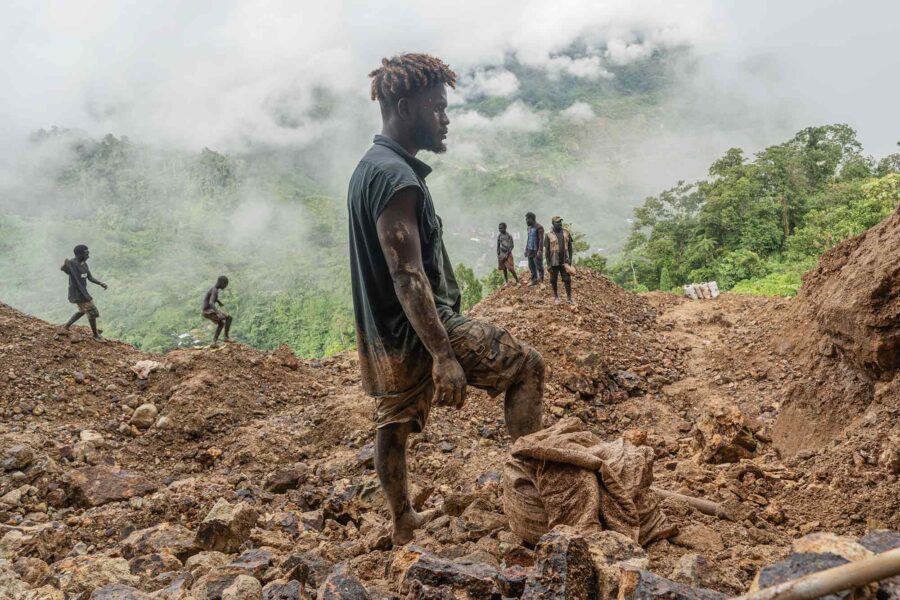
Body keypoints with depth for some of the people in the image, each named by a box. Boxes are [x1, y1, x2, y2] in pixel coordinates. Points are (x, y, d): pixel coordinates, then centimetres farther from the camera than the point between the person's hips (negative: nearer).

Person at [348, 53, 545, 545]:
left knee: (394, 423, 19)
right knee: (526, 365, 2)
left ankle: (403, 522, 35)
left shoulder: (370, 168, 12)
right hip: (415, 329, -10)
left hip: (383, 336, 10)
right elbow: (408, 275, -27)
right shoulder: (395, 177, -21)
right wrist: (444, 354, -28)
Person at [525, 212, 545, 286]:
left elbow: (541, 240, -17)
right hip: (530, 250, 8)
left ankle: (541, 282, 1)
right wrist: (526, 250, 18)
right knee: (531, 266, 10)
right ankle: (534, 281, 19)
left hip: (536, 251, -8)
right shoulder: (529, 228, 14)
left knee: (539, 266, -4)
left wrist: (539, 251, -22)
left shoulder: (539, 227, -12)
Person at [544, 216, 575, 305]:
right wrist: (548, 264, -8)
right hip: (554, 262, -2)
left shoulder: (566, 232, 2)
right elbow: (546, 250, -5)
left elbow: (570, 247, 7)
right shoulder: (549, 235, -7)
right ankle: (556, 296, 24)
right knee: (554, 280, 9)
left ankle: (569, 298, 12)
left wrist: (570, 260, 3)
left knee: (567, 280, 2)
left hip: (564, 261, 2)